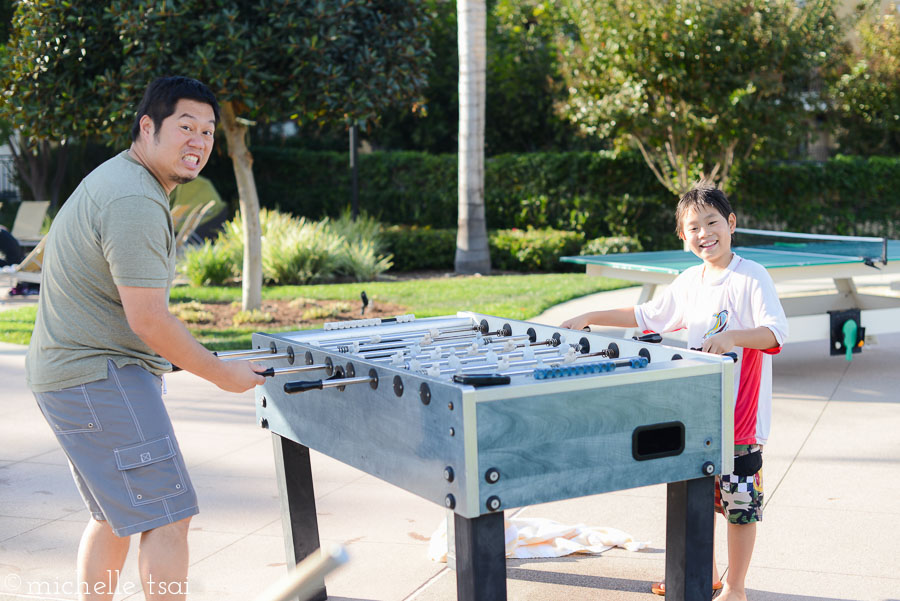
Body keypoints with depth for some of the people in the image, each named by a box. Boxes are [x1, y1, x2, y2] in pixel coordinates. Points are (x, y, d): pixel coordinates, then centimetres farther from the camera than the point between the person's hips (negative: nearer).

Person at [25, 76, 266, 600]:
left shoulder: (117, 181, 15)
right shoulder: (135, 204, -21)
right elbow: (149, 320, -24)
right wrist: (223, 374, -13)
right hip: (100, 377, -11)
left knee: (117, 514, 20)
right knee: (167, 517, -9)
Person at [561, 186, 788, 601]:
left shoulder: (751, 277, -12)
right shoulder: (689, 281, 9)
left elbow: (776, 332, -22)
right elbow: (648, 317, 21)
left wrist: (731, 337, -39)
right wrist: (591, 318, 16)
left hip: (741, 412, -7)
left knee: (739, 501, 2)